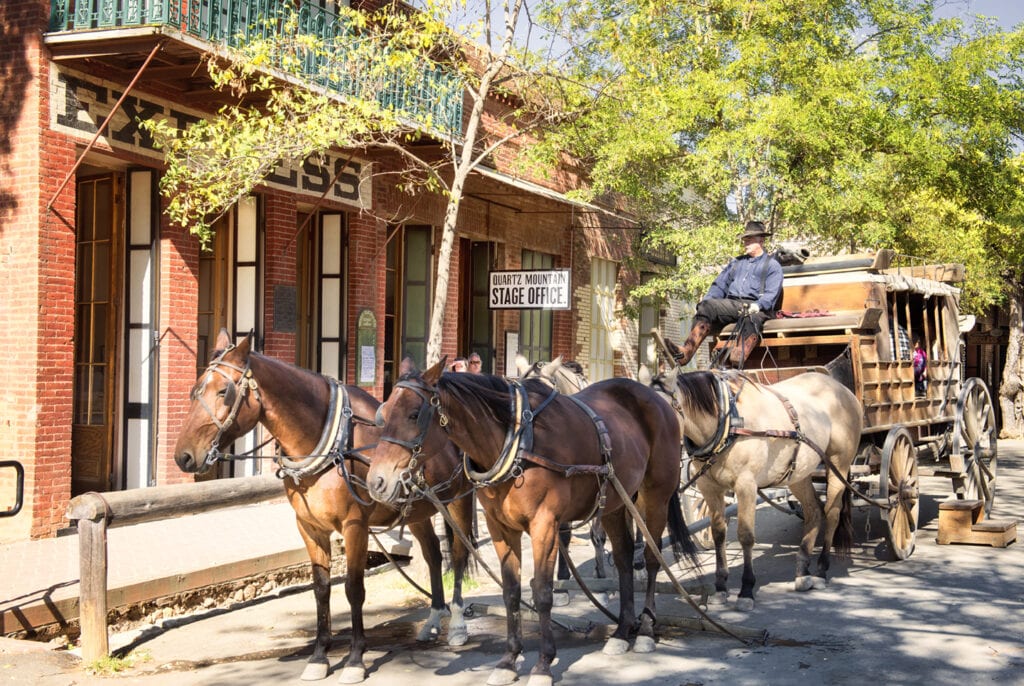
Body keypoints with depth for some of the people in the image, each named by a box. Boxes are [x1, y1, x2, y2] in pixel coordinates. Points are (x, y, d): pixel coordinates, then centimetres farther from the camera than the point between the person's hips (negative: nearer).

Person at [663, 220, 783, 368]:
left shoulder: (772, 265, 12)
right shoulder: (736, 262, 31)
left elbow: (771, 293, -3)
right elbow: (720, 285, 24)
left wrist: (757, 306, -22)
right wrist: (707, 300, 3)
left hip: (756, 307, -5)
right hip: (731, 304, 5)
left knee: (751, 318, -40)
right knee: (707, 306, -23)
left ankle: (736, 363, -64)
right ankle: (685, 353, -41)